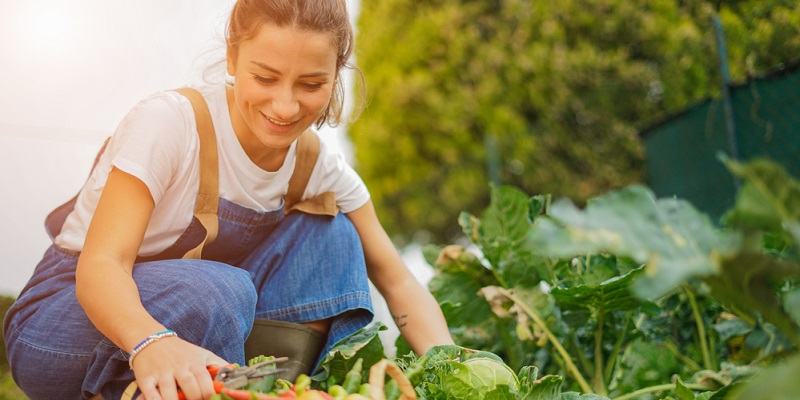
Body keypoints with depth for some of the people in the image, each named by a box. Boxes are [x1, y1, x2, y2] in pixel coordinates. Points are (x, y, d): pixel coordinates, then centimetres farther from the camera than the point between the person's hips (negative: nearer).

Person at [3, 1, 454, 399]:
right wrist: (150, 342, -54)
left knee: (329, 233, -12)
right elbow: (99, 263, -32)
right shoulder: (169, 122, -24)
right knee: (218, 292, -35)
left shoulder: (319, 167, -8)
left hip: (191, 311, 5)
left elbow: (398, 279, -7)